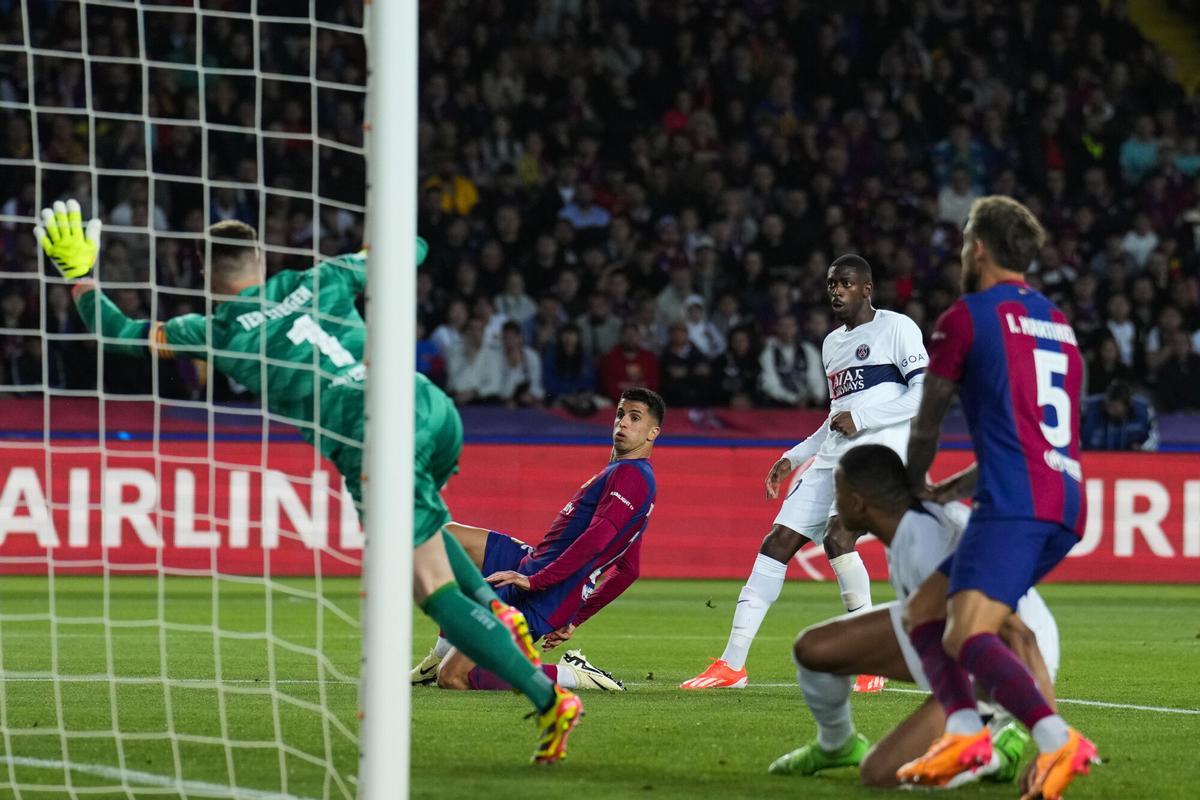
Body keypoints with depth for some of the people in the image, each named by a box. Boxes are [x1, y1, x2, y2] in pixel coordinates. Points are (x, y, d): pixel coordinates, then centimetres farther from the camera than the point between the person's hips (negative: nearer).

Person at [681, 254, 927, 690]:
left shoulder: (896, 328, -2)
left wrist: (861, 419, -15)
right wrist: (793, 457, 23)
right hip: (833, 454, 8)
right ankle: (732, 663, 1)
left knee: (837, 535, -28)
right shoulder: (833, 343, 24)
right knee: (777, 542, -1)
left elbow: (927, 392, -11)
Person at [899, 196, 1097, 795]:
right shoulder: (1059, 325, 26)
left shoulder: (967, 317, 4)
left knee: (967, 639, -21)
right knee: (923, 612, 14)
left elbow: (927, 425, 15)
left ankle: (1057, 740, -41)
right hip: (1065, 503, 8)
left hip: (1015, 505, -8)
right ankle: (964, 731, -6)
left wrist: (913, 489, 34)